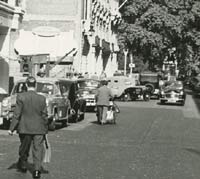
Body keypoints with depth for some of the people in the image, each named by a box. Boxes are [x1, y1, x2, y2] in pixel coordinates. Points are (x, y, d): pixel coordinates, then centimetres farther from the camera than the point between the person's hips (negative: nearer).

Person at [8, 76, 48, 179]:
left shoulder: (21, 97, -9)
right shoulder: (42, 98, -5)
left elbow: (17, 114, -9)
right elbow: (44, 116, 0)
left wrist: (11, 128, -3)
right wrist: (45, 129, 11)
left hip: (25, 128, 0)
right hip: (39, 129, 0)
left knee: (24, 148, 19)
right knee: (38, 149, 3)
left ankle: (23, 166, 37)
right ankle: (37, 169, -7)